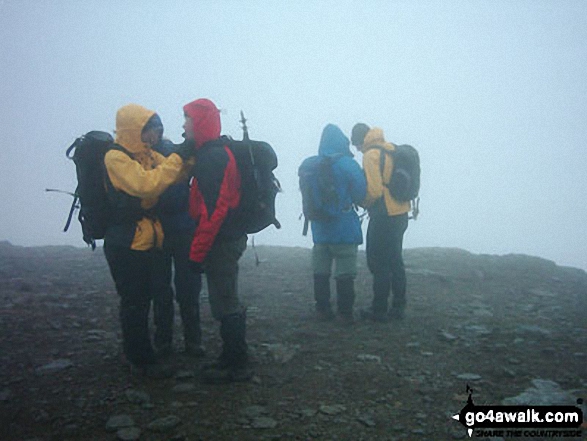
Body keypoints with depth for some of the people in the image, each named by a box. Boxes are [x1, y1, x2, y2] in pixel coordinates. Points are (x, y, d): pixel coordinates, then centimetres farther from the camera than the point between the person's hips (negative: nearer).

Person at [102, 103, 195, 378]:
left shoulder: (148, 155, 12)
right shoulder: (116, 157, -13)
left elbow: (175, 176, 7)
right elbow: (146, 184, -26)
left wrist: (188, 158, -10)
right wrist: (178, 157, -22)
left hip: (149, 240, 8)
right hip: (127, 244, -8)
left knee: (144, 299, 16)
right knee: (134, 303, 1)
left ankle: (137, 353, 31)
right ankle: (141, 361, 13)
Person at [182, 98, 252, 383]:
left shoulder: (212, 157, -17)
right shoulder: (217, 153, 15)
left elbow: (212, 209, -24)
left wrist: (197, 251, -21)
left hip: (221, 241, -10)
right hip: (229, 238, 10)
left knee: (225, 305, -1)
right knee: (227, 303, 17)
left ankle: (237, 366, 11)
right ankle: (233, 357, 30)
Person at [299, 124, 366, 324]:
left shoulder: (308, 165, -1)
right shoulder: (348, 165, -13)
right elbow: (361, 193, -8)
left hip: (319, 228, 4)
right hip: (344, 229, -4)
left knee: (320, 271, 15)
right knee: (345, 272, 5)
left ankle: (323, 309, 20)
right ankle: (345, 313, 10)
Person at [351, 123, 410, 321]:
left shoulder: (371, 155, -13)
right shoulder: (391, 149, 13)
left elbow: (374, 190, -20)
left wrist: (362, 203, -1)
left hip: (384, 216, -9)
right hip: (400, 213, 9)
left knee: (379, 263, 0)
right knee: (395, 261, 16)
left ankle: (379, 309, 7)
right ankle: (398, 307, 24)